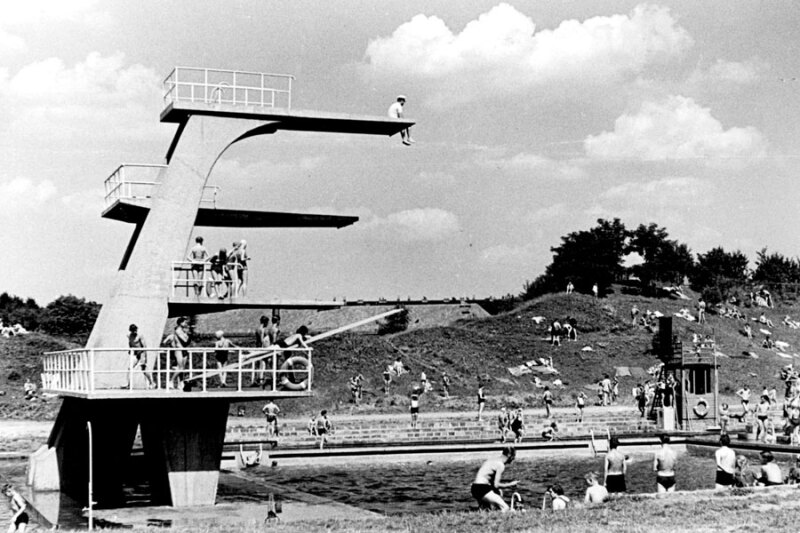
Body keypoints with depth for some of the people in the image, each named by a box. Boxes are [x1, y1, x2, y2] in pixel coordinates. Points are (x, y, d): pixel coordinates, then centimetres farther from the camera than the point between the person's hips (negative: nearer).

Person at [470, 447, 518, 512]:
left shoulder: (492, 460, 17)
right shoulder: (501, 465, -11)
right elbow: (496, 485, -14)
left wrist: (508, 481, 22)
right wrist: (510, 484, -2)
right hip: (482, 488, -10)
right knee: (505, 508, -12)